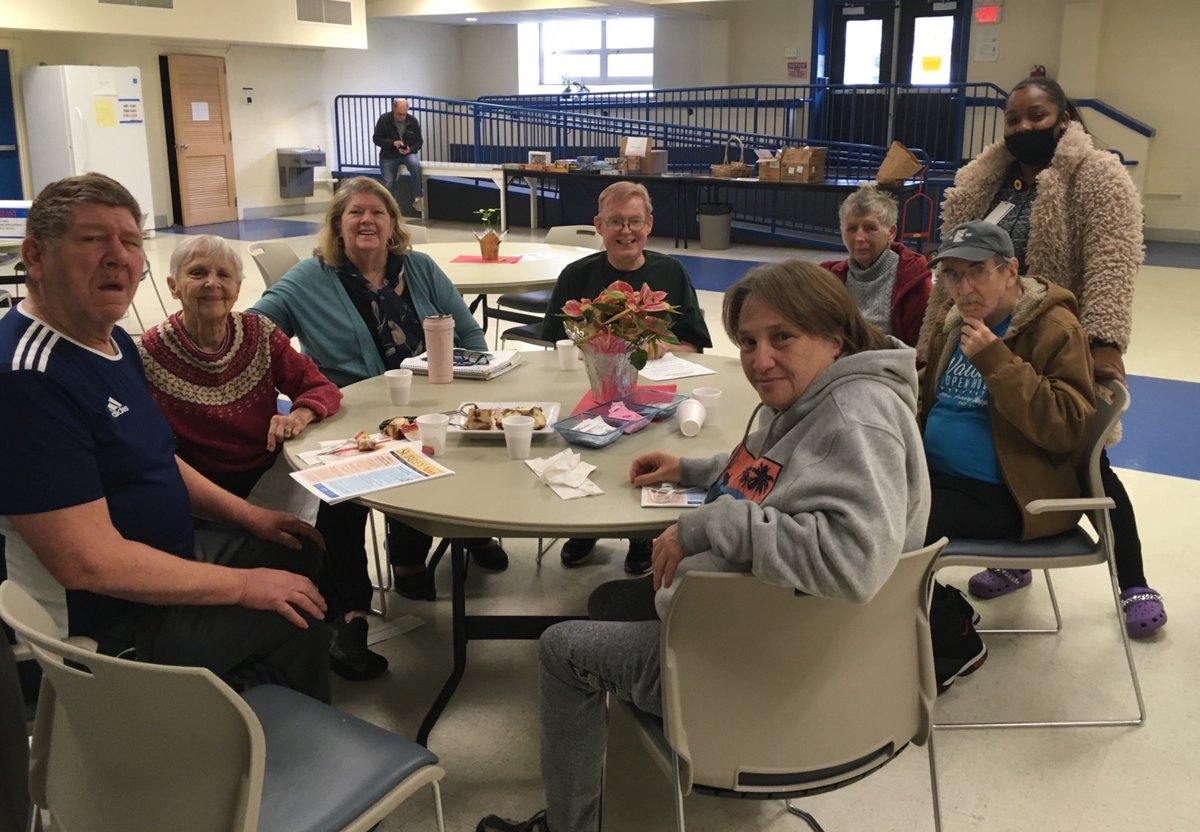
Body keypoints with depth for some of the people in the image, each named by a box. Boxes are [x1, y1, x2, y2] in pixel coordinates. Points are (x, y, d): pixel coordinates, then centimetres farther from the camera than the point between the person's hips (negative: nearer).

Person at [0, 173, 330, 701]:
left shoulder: (113, 341, 3)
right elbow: (91, 563, -32)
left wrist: (248, 515, 8)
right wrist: (245, 586, -23)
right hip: (103, 623, -10)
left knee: (306, 552, 20)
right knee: (299, 621, -3)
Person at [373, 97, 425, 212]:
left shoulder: (413, 121, -4)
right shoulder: (384, 120, -10)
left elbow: (419, 141, 3)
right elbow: (376, 139, -7)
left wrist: (410, 149, -19)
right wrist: (393, 143, -23)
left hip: (408, 153, 0)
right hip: (388, 155, 0)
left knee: (416, 165, -31)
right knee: (388, 184, -8)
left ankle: (418, 198, -23)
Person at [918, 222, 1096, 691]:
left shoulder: (1055, 329, -10)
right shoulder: (951, 322, 12)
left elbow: (1067, 427, -21)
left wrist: (994, 360, -25)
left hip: (1005, 495, -7)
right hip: (936, 474, 8)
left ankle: (954, 644, 1)